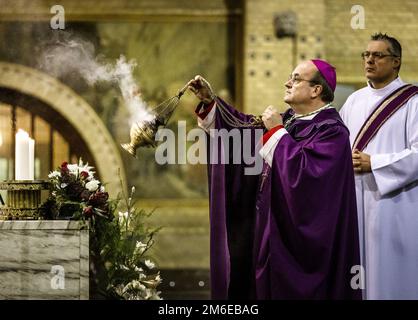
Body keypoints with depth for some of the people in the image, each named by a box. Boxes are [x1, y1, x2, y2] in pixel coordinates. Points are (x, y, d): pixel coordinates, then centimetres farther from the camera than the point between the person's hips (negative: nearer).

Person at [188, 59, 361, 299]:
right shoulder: (288, 120, 12)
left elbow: (305, 171, -27)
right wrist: (210, 100, 11)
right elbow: (246, 127, 18)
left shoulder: (331, 131, -15)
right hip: (270, 229, 8)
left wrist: (277, 132, -19)